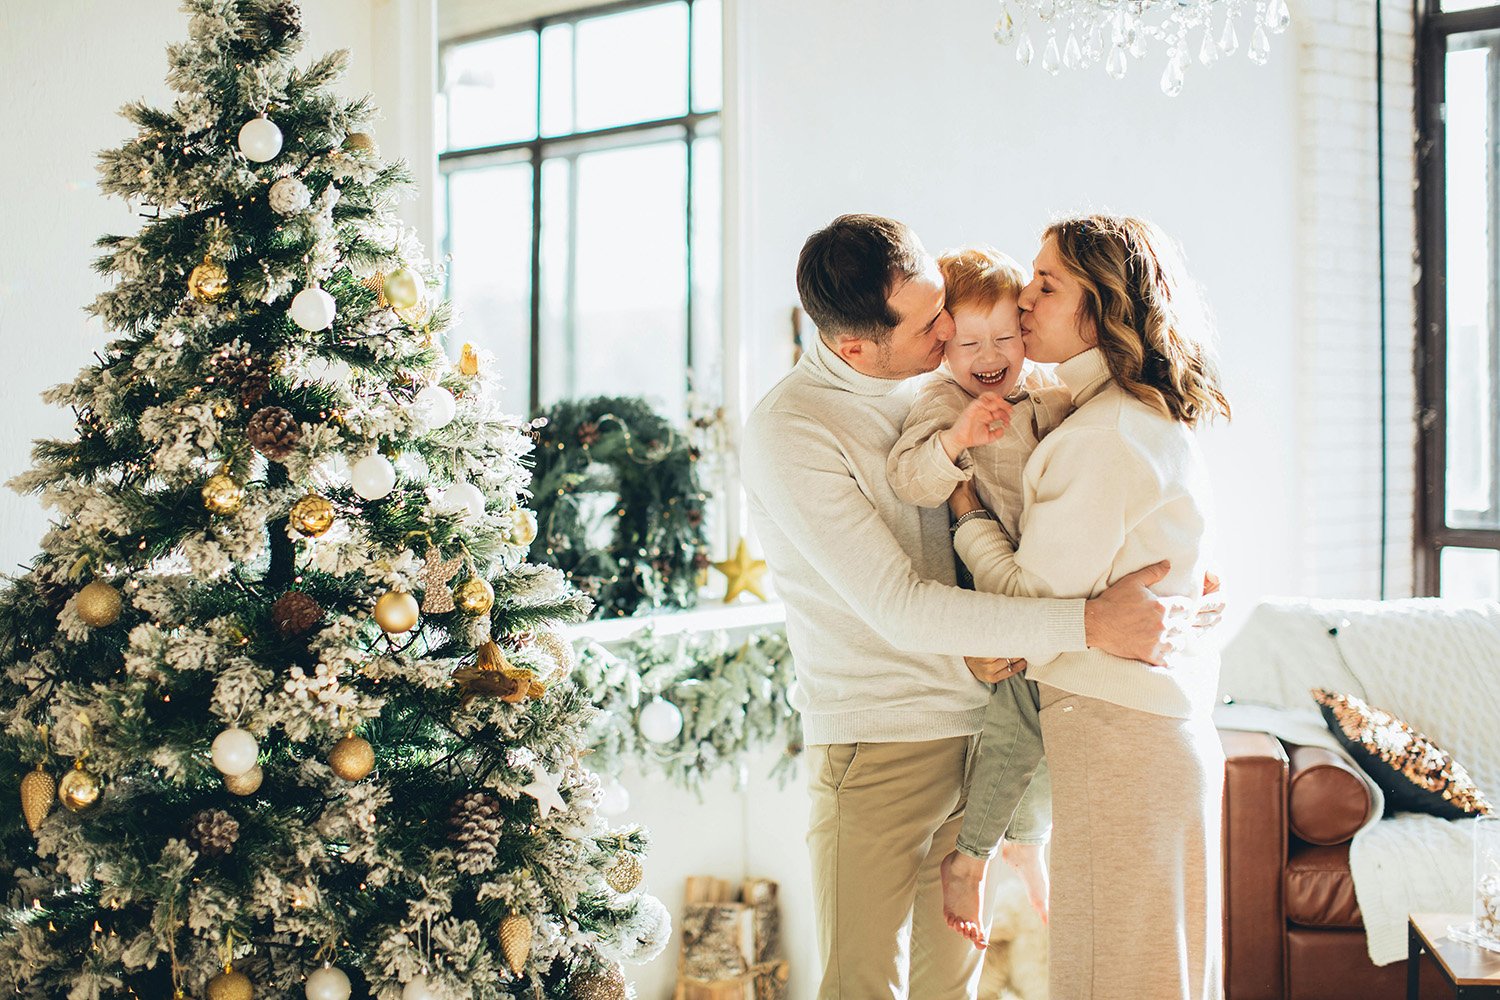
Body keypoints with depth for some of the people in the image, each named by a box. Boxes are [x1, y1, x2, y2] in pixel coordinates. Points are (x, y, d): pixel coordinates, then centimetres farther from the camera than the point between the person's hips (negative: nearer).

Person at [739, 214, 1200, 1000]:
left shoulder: (931, 390, 6)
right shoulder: (787, 432, -16)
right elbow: (898, 607, -21)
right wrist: (1089, 625, -24)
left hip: (974, 725, 7)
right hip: (876, 743, -6)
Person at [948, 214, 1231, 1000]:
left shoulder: (1101, 440, -18)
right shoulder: (1153, 421, 12)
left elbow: (1035, 606, -16)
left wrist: (965, 507, -4)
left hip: (1114, 739, -10)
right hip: (1172, 733, 10)